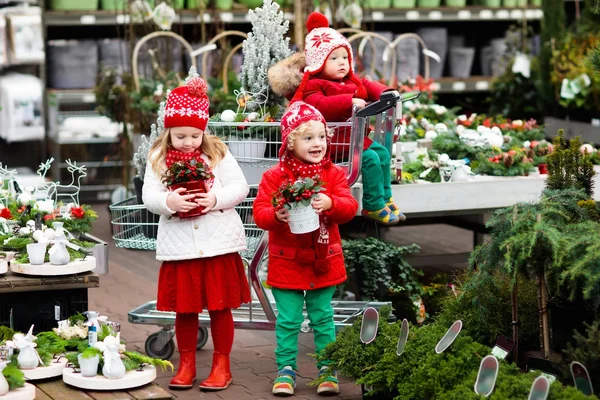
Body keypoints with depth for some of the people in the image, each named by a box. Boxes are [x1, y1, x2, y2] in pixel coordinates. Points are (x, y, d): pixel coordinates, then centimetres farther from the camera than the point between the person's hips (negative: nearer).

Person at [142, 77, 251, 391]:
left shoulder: (218, 153, -1)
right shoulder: (158, 159, 2)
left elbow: (240, 187, -4)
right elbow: (149, 196, -3)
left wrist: (215, 199, -22)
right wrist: (169, 202, -23)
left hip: (219, 243, -1)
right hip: (178, 246, 1)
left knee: (220, 306, 6)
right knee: (184, 308, 9)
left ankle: (222, 364, 18)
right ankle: (186, 364, 24)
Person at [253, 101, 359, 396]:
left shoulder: (333, 174, 0)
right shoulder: (275, 176, -5)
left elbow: (350, 206, -11)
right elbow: (259, 212, -9)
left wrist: (329, 203, -32)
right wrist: (276, 215, -31)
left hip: (323, 261, 2)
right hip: (287, 261, -1)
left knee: (323, 317, 10)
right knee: (288, 320, 5)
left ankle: (327, 369, 20)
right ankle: (286, 369, 16)